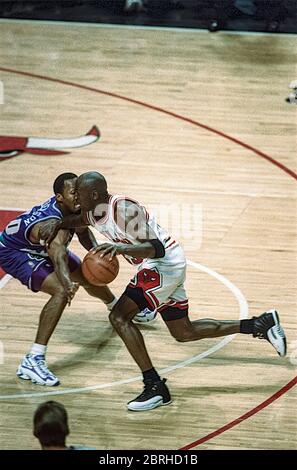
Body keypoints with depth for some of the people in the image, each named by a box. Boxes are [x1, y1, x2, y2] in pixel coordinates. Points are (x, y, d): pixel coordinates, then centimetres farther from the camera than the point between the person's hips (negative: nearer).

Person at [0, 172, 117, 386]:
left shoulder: (73, 208, -19)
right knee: (61, 291, -30)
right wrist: (67, 284, -78)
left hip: (42, 248, 9)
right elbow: (59, 259, -59)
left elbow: (82, 231, 2)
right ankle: (32, 361, -30)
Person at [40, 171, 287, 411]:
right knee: (184, 333, 19)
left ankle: (155, 387, -16)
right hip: (157, 266, 10)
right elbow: (78, 220, 26)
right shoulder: (95, 212, 1)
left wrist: (121, 248, -45)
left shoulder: (124, 209, -26)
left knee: (119, 316, -19)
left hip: (165, 263, -10)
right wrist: (58, 224, 3)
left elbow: (157, 249, -30)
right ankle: (260, 324, 24)